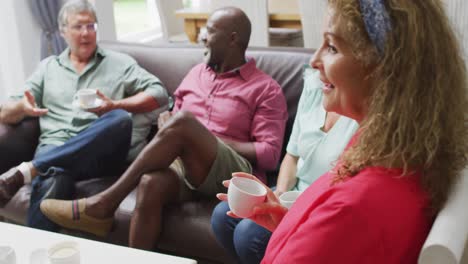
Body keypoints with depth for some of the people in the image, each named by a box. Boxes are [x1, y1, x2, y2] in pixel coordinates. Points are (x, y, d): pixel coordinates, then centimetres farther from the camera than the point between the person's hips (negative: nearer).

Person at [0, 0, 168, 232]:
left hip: (103, 152, 0)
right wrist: (21, 107, -9)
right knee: (52, 183, -38)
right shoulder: (48, 67, 23)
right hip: (54, 150, 0)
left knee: (120, 119, -37)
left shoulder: (119, 63, 18)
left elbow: (159, 93, 7)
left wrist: (116, 106, -9)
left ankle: (26, 171, -39)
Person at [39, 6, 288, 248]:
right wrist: (165, 126, 1)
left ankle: (105, 202, -26)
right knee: (151, 183, -34)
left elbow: (270, 154, -5)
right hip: (181, 162, 4)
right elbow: (172, 118, 27)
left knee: (183, 121, -33)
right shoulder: (196, 73, 22)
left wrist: (212, 139, -10)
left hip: (234, 173, -4)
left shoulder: (265, 89, 3)